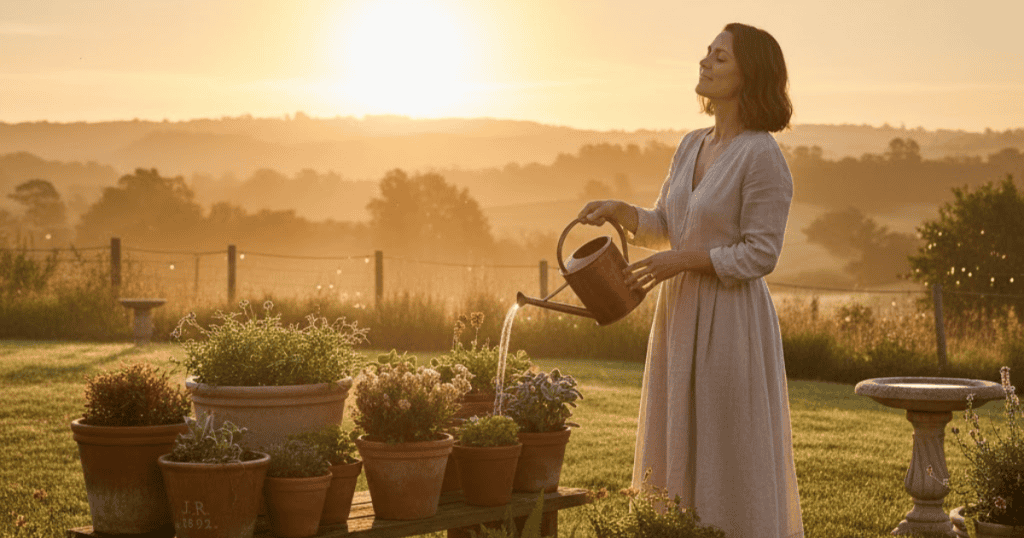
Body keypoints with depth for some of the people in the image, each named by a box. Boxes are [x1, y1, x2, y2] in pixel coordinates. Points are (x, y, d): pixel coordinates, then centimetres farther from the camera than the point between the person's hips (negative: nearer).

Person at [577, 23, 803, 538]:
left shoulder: (763, 156, -15)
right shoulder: (692, 145, 9)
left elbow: (760, 254, -16)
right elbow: (663, 226, 15)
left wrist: (684, 260, -18)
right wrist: (620, 211, -2)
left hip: (730, 322, -8)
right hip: (680, 315, 8)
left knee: (731, 461, 1)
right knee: (678, 454, 14)